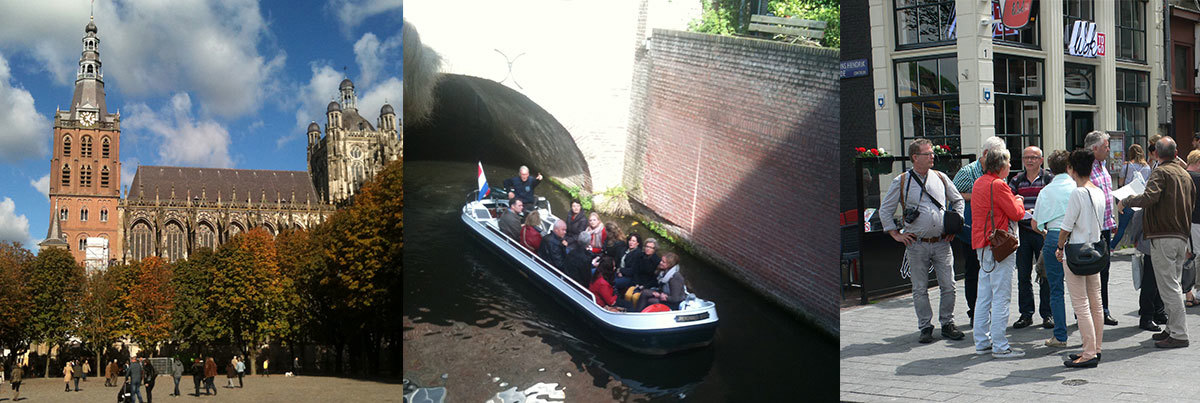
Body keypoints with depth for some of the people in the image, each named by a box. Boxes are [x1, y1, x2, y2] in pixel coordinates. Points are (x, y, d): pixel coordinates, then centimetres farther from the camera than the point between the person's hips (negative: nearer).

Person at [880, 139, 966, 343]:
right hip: (917, 244, -2)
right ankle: (925, 327, 13)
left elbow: (958, 200, 21)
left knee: (948, 286, 2)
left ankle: (947, 323, 16)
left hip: (941, 242, 2)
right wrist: (896, 234, 1)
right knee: (920, 288, 3)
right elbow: (885, 210, 6)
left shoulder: (940, 178, 8)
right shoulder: (901, 182, 0)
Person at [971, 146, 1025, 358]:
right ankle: (1000, 346, -4)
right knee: (1001, 297, -6)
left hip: (982, 245, 10)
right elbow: (1016, 213, -11)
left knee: (984, 296, 12)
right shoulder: (997, 185, -15)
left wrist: (1013, 201, 17)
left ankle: (982, 342, 17)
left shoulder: (979, 183, 14)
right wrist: (1019, 201, 8)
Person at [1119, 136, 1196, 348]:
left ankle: (1179, 334, -5)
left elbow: (1149, 197, -25)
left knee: (1168, 286, -6)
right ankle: (1173, 329, 20)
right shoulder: (1184, 174, 14)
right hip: (1182, 236, 8)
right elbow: (1192, 202, 24)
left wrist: (1126, 201, -11)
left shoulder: (1161, 172, -10)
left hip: (1163, 237, -8)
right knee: (1173, 284, 15)